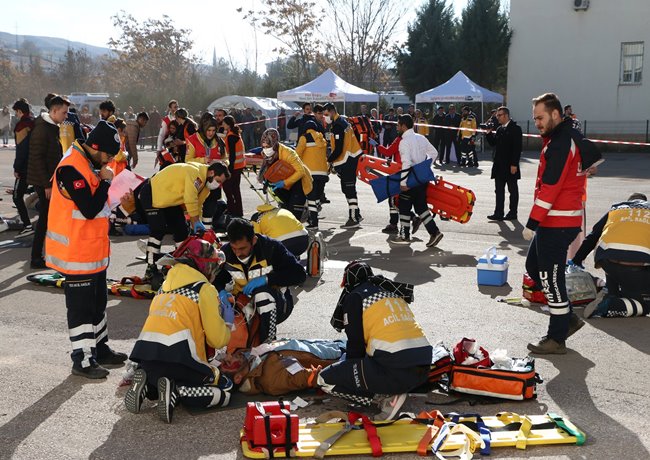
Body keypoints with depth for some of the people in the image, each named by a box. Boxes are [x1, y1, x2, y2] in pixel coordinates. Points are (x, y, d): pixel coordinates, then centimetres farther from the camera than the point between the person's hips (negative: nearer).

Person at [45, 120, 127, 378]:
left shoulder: (89, 164, 10)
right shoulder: (71, 169, -22)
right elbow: (90, 210, -26)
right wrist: (105, 181, -17)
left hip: (94, 250, 10)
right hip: (76, 253, -10)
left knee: (97, 302, 20)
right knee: (81, 306, 0)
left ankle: (100, 349, 33)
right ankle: (83, 360, 11)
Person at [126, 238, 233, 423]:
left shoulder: (165, 285, 22)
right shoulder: (205, 289, 2)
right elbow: (217, 339, 1)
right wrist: (227, 322, 21)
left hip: (145, 357, 7)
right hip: (177, 359, -7)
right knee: (225, 391, 7)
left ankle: (145, 385, 5)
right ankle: (176, 392, -12)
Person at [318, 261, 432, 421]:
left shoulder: (355, 296, 5)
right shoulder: (394, 292, 25)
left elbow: (356, 343, 4)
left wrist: (349, 365, 24)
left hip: (394, 371, -8)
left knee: (325, 379, 4)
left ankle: (388, 397, -4)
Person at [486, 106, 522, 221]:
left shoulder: (515, 128, -10)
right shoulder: (499, 129, 13)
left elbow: (517, 148, -15)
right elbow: (493, 143, 14)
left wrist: (514, 164, -19)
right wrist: (489, 133, -1)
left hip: (510, 166, -7)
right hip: (499, 166, 8)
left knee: (513, 190, 4)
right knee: (499, 190, 8)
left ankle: (512, 213, 10)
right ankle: (498, 213, 11)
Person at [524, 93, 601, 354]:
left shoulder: (560, 143, -18)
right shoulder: (570, 138, 15)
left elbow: (550, 187, -23)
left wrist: (532, 223, -21)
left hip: (556, 224, -11)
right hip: (560, 220, 11)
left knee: (551, 278, -3)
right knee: (534, 267, 17)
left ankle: (557, 339, 8)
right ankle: (568, 319, 23)